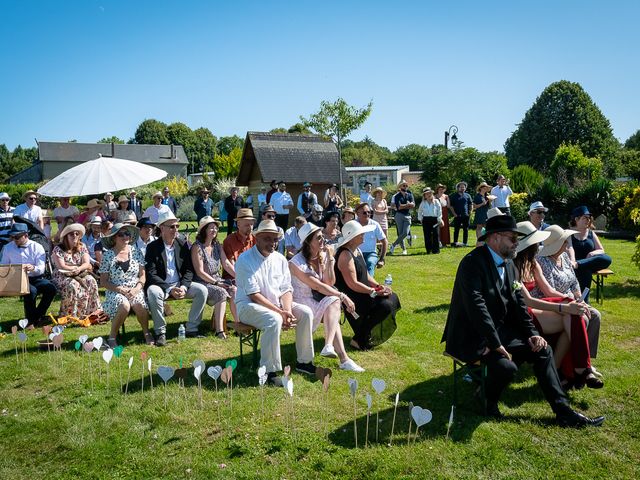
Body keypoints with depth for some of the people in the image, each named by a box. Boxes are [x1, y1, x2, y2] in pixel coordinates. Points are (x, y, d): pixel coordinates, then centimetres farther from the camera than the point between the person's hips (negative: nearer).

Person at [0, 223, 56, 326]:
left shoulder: (37, 247, 1)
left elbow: (41, 268, -8)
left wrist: (33, 268, -31)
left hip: (36, 279, 1)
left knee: (51, 288, -29)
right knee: (31, 290, -34)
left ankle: (38, 316, -10)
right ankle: (31, 320, -15)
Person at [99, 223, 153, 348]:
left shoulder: (136, 252, 7)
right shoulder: (108, 255, 0)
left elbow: (142, 275, 7)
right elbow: (103, 281, 0)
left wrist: (137, 289, -12)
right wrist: (120, 289, -14)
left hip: (135, 290, 2)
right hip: (115, 292, -1)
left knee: (139, 304, -32)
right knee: (124, 305, -35)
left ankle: (147, 333, -6)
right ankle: (112, 337, -14)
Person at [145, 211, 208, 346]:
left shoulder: (182, 244, 5)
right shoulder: (152, 247, -7)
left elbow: (189, 270, 5)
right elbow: (151, 274, -14)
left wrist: (183, 287, -14)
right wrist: (170, 289, -25)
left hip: (180, 285, 4)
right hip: (161, 286, -4)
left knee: (202, 290, -18)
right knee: (153, 292, -36)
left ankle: (191, 328, -6)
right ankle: (160, 332, -20)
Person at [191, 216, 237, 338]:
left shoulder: (217, 245, 11)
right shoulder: (197, 247, -10)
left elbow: (226, 264, 5)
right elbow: (200, 272, -14)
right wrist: (216, 283, -17)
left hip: (217, 279, 6)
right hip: (202, 283, -6)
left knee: (235, 290, -21)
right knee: (221, 292, -31)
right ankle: (219, 330, -31)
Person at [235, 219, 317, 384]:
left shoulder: (280, 259, 7)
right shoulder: (245, 260, -13)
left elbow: (286, 290, 5)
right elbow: (254, 295, -19)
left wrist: (287, 311, -15)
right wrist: (280, 312, -24)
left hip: (276, 304, 7)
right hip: (248, 306, -7)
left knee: (306, 312, -11)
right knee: (274, 319, -35)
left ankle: (304, 361, 3)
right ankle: (269, 371, -24)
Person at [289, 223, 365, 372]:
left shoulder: (323, 256, 4)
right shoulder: (296, 263, -15)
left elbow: (329, 283, -5)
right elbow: (318, 286, -20)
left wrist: (330, 259, -12)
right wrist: (342, 296, -22)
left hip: (318, 300, 6)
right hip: (301, 302, -6)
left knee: (334, 302, -27)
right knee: (334, 302, -28)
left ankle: (329, 346, -39)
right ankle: (343, 358, -34)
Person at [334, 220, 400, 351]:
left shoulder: (357, 251, 12)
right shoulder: (345, 254, -21)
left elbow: (366, 275, 15)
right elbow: (352, 284, -25)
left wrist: (378, 286, -2)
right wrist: (375, 292, -19)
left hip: (362, 293, 10)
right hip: (351, 297, -10)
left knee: (392, 298, 6)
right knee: (384, 305, -21)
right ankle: (359, 341, -10)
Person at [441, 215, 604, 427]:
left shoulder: (508, 264, 8)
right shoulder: (473, 262, -20)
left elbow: (517, 302, 9)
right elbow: (477, 307, -28)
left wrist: (532, 333, -3)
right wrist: (496, 345, -27)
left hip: (499, 329, 9)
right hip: (471, 336, -9)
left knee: (542, 350, 0)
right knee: (506, 366, -28)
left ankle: (563, 411, 9)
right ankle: (488, 401, 3)